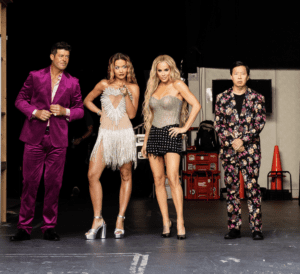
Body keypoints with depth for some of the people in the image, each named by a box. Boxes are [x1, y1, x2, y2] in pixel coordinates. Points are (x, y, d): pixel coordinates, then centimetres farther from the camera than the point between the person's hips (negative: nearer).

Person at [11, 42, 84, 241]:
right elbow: (20, 99, 9)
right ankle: (24, 227, 6)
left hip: (58, 139, 1)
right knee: (30, 182, -1)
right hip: (34, 137, -1)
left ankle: (49, 227, 12)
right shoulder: (35, 76, 5)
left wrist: (65, 111, -8)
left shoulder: (72, 82, 8)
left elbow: (80, 110, 12)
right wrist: (35, 112, -9)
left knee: (54, 183, 2)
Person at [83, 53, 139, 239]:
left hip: (125, 134, 0)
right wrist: (100, 112, 7)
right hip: (105, 134, 1)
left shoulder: (133, 88, 6)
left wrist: (126, 94, -12)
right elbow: (87, 101, 20)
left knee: (126, 176, 2)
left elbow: (132, 114, -3)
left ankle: (120, 219, 10)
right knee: (93, 175, -10)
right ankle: (98, 219, -2)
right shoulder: (104, 85, 7)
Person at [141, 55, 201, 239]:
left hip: (171, 134, -6)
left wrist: (185, 127, -10)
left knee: (173, 178, -15)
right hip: (154, 134, 6)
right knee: (158, 180, 2)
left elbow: (196, 105, -10)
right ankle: (166, 221, 8)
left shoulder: (178, 85, -1)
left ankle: (180, 222, -14)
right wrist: (146, 140, 16)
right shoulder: (154, 88, 16)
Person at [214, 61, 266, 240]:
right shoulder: (222, 98, 8)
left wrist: (242, 140, -10)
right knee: (231, 188, 4)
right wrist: (232, 141, -7)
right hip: (228, 149, 2)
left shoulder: (257, 98, 5)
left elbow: (260, 123, -1)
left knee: (252, 187, -6)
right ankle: (234, 228, 9)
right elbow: (218, 124, 5)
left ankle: (256, 228, -2)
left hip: (250, 149, -2)